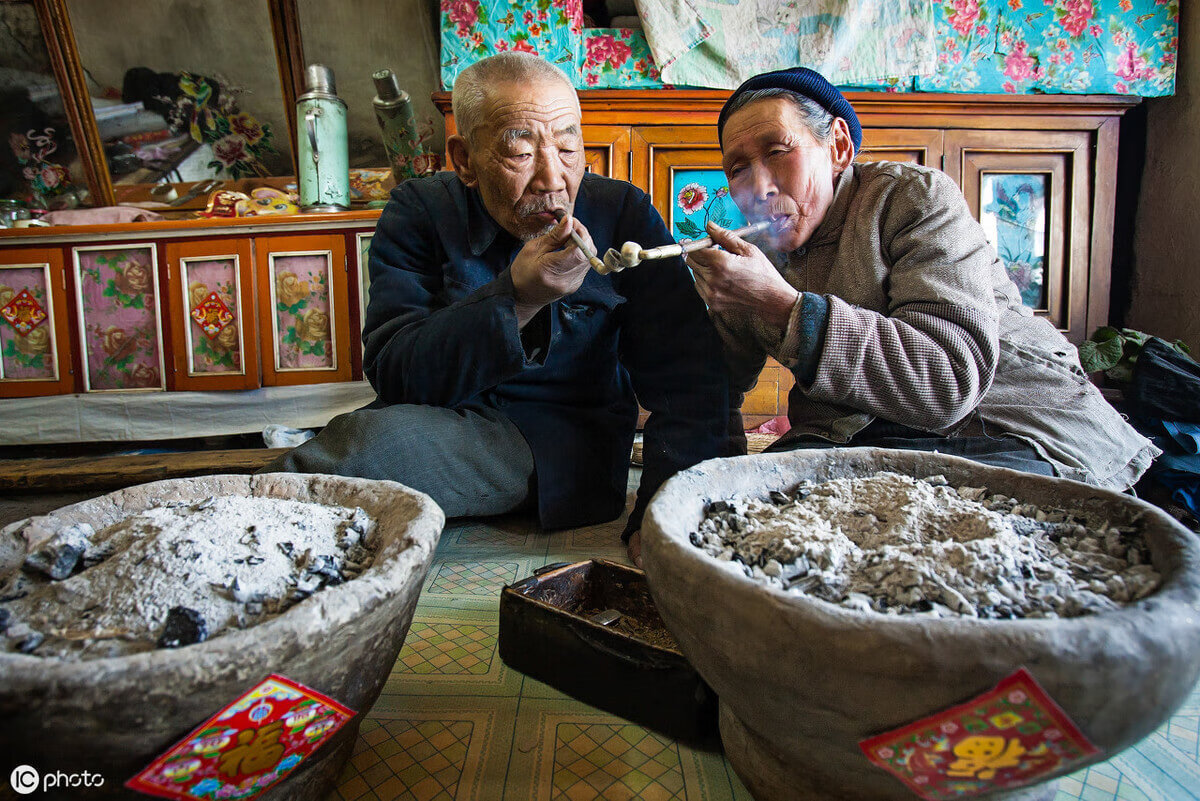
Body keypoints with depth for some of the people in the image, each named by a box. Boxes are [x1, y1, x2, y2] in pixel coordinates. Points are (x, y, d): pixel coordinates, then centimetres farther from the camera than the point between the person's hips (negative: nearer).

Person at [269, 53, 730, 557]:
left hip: (568, 439, -3)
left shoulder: (624, 214, -4)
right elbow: (392, 376, -13)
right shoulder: (418, 213, -3)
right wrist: (517, 297, -26)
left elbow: (687, 375, -9)